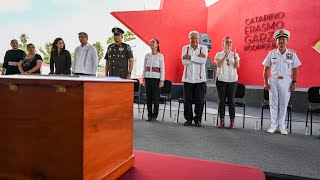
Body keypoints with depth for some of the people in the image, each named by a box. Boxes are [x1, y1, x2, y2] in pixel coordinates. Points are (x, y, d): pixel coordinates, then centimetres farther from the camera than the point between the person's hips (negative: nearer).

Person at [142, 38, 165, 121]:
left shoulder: (160, 56, -2)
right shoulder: (147, 55, 8)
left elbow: (162, 69, -3)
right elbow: (144, 68, 12)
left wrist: (161, 81, -8)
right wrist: (143, 79, 6)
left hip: (156, 79, -3)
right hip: (148, 78, 4)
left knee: (156, 98, 0)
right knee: (148, 98, 5)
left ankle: (154, 115, 11)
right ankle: (149, 115, 15)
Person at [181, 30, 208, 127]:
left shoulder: (204, 48, 4)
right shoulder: (185, 48, 7)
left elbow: (203, 60, -14)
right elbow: (184, 61, -9)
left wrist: (190, 57, -13)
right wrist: (197, 57, -12)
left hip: (200, 79, -1)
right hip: (188, 78, 1)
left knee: (199, 100, 2)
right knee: (187, 100, 4)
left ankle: (198, 119, 17)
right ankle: (188, 119, 18)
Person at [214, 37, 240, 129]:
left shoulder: (235, 54, 9)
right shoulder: (219, 54, 5)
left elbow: (237, 66, -5)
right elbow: (218, 65, -13)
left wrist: (235, 57, -21)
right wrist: (225, 55, -23)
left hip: (232, 80, 1)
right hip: (221, 80, 0)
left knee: (231, 100, -1)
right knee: (222, 100, 2)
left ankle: (232, 121, 5)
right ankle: (222, 121, 9)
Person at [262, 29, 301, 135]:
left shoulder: (292, 54, 3)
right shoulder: (271, 54, 2)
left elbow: (295, 70, 5)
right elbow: (266, 69, 3)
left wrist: (294, 83, -3)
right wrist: (266, 82, -3)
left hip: (286, 81, 0)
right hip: (273, 81, 0)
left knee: (283, 104, 5)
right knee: (273, 103, 3)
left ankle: (281, 126, 16)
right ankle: (273, 125, 14)